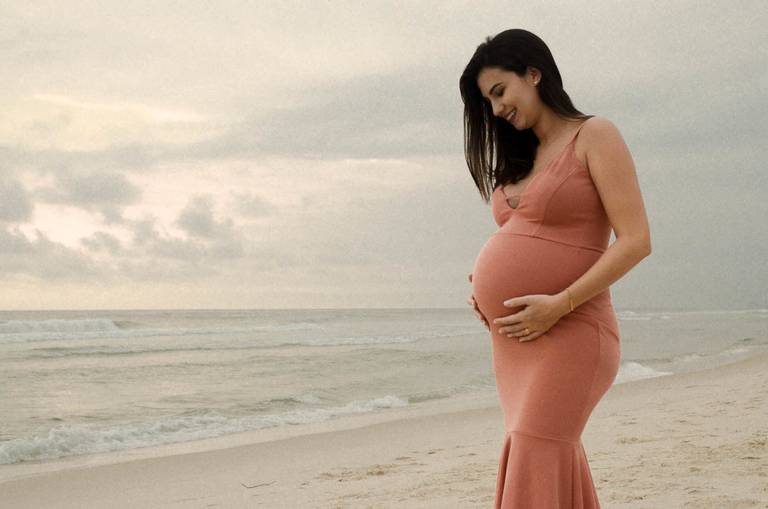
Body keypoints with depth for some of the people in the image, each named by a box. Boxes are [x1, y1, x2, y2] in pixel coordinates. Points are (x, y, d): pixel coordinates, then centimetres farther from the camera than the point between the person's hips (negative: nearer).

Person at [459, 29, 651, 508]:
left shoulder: (594, 136, -4)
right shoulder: (522, 157, 18)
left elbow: (636, 241, -12)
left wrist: (559, 305, -19)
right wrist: (484, 284, 8)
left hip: (566, 337, -8)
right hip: (512, 340, 8)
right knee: (557, 468, 10)